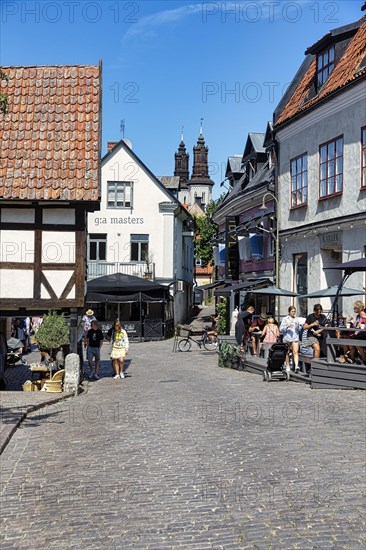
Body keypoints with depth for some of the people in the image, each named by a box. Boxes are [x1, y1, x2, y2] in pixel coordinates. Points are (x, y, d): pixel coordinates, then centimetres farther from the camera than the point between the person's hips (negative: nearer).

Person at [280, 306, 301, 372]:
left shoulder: (296, 319, 14)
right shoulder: (285, 319, 5)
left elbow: (299, 330, 16)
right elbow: (281, 329, -1)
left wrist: (298, 326, -4)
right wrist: (287, 326, -17)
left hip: (295, 338, 1)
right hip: (287, 338, -1)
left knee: (295, 352, -13)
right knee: (287, 352, 8)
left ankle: (296, 366, -24)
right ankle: (287, 366, 19)